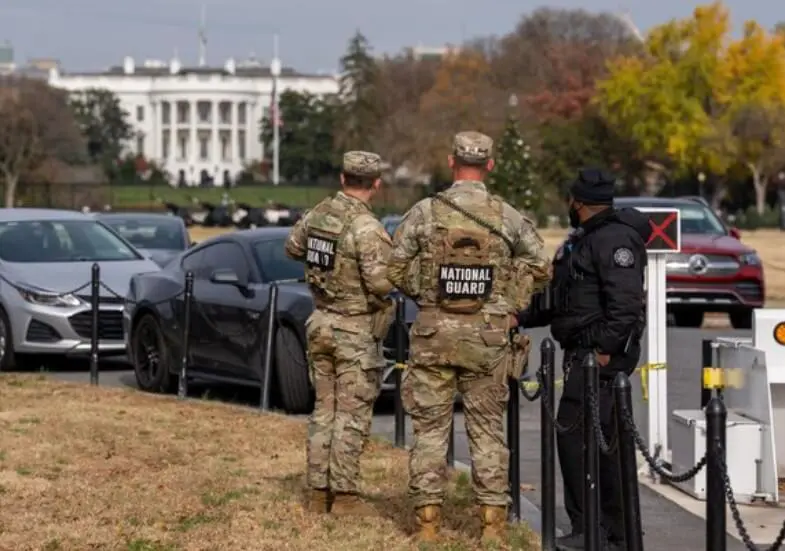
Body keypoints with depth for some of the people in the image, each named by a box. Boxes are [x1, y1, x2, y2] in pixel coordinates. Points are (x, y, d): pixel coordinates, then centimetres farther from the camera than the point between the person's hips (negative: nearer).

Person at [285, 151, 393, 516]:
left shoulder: (317, 214, 2)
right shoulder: (367, 228, -20)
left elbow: (293, 248, 19)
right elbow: (381, 282, -26)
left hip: (321, 323, 7)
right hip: (356, 331, -7)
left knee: (324, 410, 14)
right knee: (352, 416, 0)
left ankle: (318, 493, 17)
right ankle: (344, 497, 2)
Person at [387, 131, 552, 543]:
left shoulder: (424, 212, -5)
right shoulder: (507, 217, -2)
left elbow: (395, 269, 0)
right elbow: (541, 267, 3)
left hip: (434, 331, 0)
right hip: (487, 336, 1)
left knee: (430, 428, 7)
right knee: (487, 429, 8)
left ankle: (427, 517, 6)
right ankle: (493, 517, 9)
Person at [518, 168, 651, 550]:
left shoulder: (614, 239, -14)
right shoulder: (583, 239, 20)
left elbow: (625, 301, -23)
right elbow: (561, 297, 26)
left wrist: (606, 349, -25)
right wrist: (522, 318, 19)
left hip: (601, 353, -11)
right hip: (582, 354, 11)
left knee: (574, 434, -13)